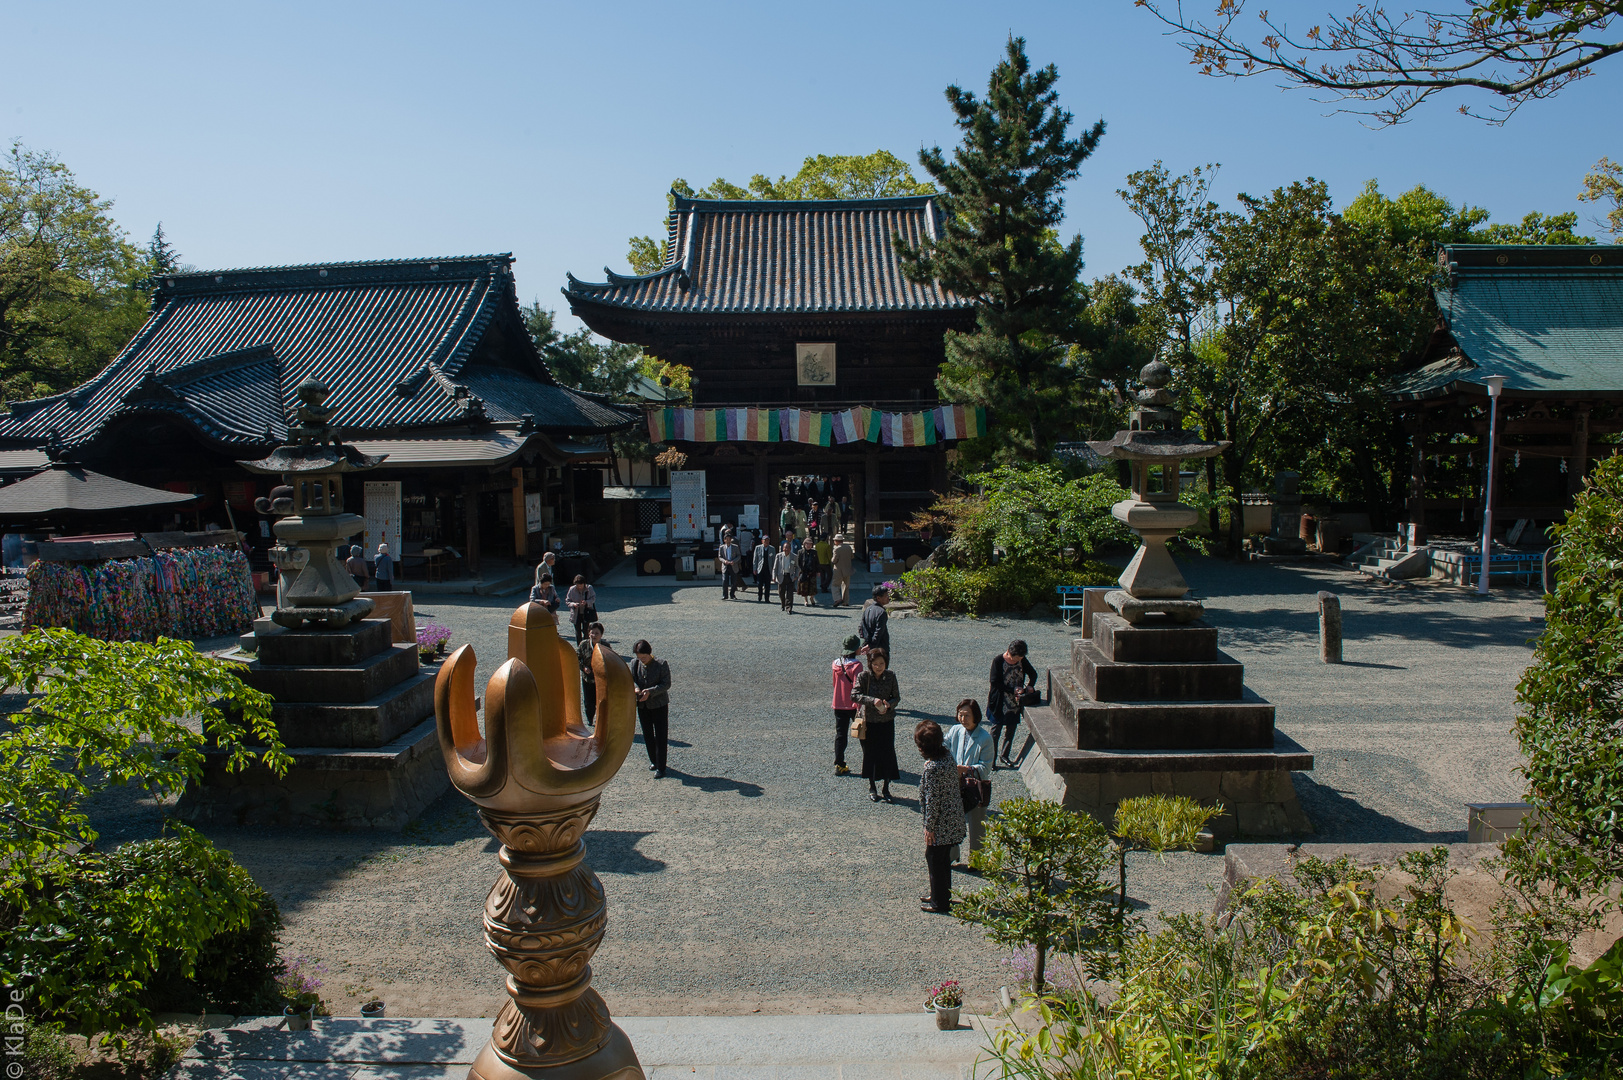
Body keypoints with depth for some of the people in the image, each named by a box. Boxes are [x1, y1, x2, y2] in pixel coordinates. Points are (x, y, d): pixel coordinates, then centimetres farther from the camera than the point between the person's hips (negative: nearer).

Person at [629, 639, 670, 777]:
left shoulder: (661, 664, -14)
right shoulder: (635, 663, -1)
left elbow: (666, 684, -15)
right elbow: (631, 679, 4)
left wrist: (650, 691, -28)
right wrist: (635, 688, -19)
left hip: (659, 704, -5)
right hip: (642, 705, 5)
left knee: (661, 736, -2)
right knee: (647, 735, 16)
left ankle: (661, 767, 5)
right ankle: (653, 761, 34)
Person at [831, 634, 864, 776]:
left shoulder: (836, 663, -1)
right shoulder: (856, 665, -17)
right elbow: (857, 689, -21)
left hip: (838, 705, 4)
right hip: (853, 705, -4)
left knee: (840, 735, 7)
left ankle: (839, 765, 4)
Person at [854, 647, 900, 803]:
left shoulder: (891, 676, -5)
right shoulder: (863, 676, -11)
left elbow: (897, 697, 2)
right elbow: (854, 695, -18)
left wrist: (889, 704, -19)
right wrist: (872, 700, -30)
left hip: (887, 721, 2)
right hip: (869, 721, -1)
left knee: (888, 754, 2)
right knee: (870, 754, 8)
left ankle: (886, 789, 17)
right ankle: (872, 788, 25)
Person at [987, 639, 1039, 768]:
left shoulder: (1022, 660, -4)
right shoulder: (998, 661, -17)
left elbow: (1033, 674, 9)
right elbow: (995, 682, -18)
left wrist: (1030, 686, -11)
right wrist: (1013, 690, -23)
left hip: (1015, 701, 5)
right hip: (1000, 702, -4)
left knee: (1011, 729, 11)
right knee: (996, 728, 2)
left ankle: (1004, 755, 26)